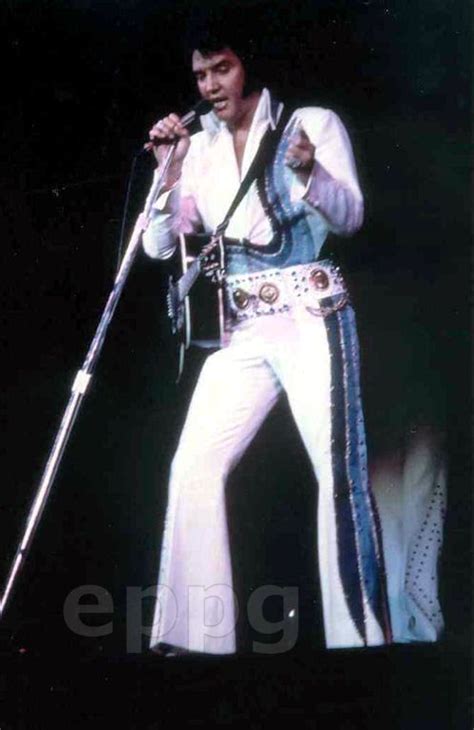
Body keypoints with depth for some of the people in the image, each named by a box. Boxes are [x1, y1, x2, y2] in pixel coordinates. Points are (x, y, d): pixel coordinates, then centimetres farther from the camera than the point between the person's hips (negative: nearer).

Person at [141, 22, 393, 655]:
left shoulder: (312, 123, 3)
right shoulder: (199, 148, 14)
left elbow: (350, 216, -8)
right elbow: (159, 246, 9)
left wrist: (309, 171, -27)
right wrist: (170, 172, -5)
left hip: (311, 319, -4)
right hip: (242, 330, 4)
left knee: (340, 473, -13)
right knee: (194, 467, -6)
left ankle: (361, 637, -6)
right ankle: (195, 637, 0)